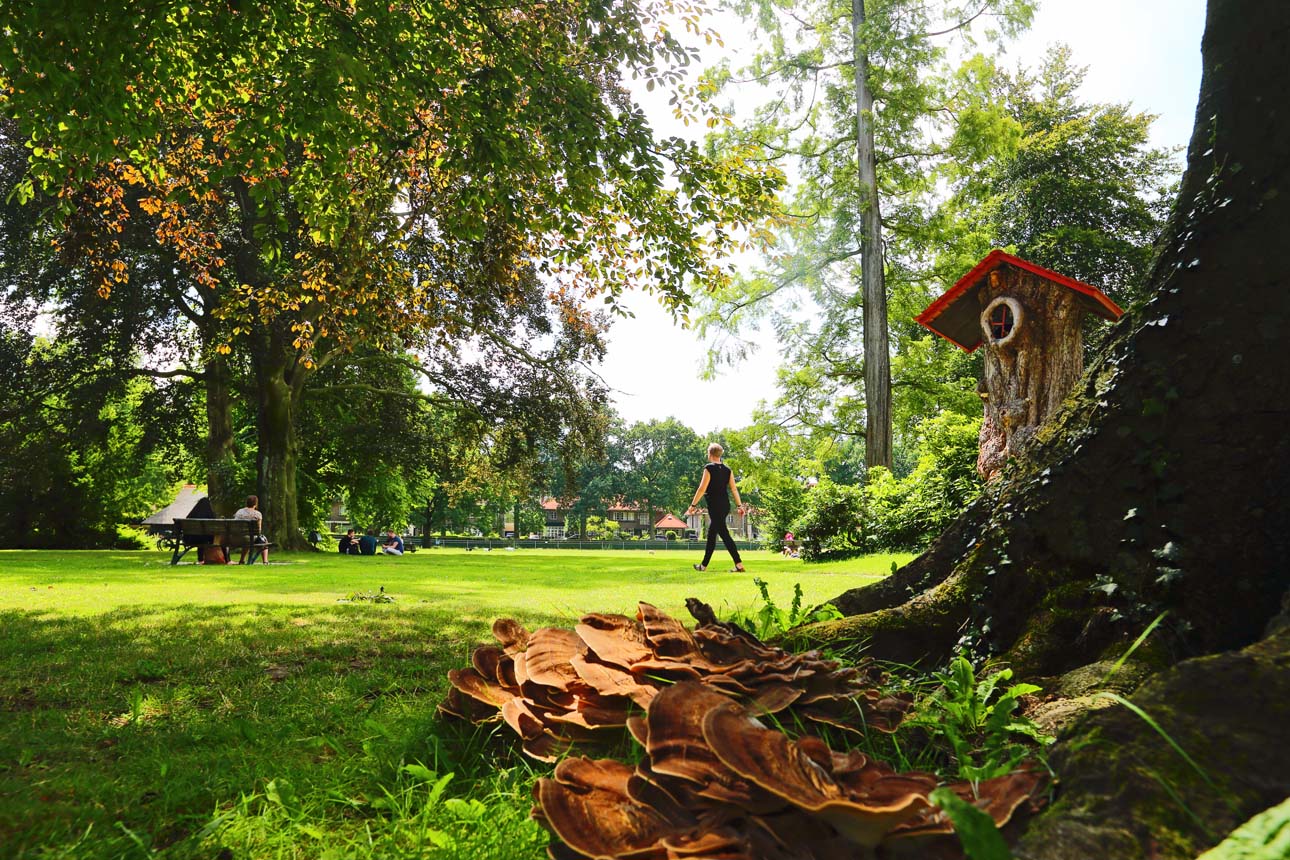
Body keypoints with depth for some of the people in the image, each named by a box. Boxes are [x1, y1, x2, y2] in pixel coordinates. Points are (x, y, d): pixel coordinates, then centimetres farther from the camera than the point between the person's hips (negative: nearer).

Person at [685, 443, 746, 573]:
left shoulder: (709, 468, -10)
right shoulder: (727, 469, 8)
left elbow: (702, 489, -13)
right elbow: (734, 489, 6)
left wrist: (693, 505, -9)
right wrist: (739, 505, 11)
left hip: (714, 506, -7)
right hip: (725, 506, 7)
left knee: (725, 535, -3)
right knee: (711, 535, 14)